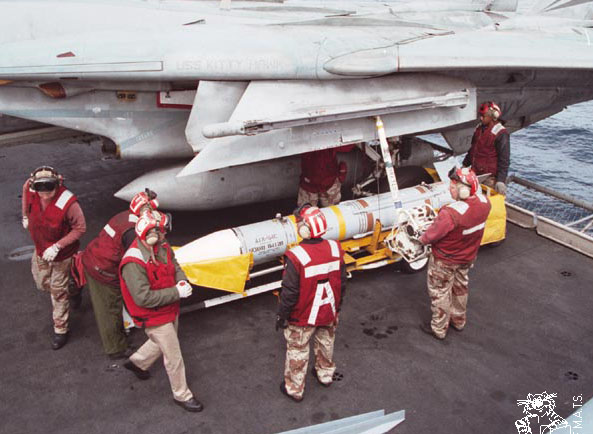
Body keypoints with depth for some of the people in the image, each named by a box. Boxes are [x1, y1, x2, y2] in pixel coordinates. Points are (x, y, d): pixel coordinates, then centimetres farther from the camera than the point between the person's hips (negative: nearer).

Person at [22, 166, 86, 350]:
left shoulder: (68, 203, -33)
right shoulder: (30, 189, -18)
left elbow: (80, 228, -24)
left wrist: (57, 247, -29)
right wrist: (25, 216, 13)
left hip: (62, 254, -6)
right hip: (40, 250, 6)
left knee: (58, 292, 6)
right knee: (43, 284, 24)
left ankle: (60, 330, 25)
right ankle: (72, 291, 53)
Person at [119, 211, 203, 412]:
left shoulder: (163, 248, -7)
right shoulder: (133, 263, -31)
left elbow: (175, 267, 9)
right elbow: (143, 298, -32)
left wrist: (182, 281, -14)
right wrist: (176, 292, -29)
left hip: (170, 309, 8)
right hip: (154, 317, -8)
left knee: (162, 343, 32)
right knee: (174, 357, 5)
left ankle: (137, 362, 57)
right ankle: (182, 395, 27)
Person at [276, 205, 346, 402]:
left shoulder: (296, 257, -30)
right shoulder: (335, 249, -13)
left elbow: (289, 292, -22)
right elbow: (342, 283, 0)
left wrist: (282, 315, -5)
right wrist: (337, 306, 16)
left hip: (303, 318, -5)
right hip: (329, 313, 5)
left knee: (297, 351, 15)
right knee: (325, 343, 28)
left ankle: (294, 389, 32)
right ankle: (325, 374, 50)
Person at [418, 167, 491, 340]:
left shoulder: (451, 213, -39)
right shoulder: (484, 203, -17)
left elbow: (434, 233, -24)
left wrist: (423, 239, -4)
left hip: (445, 261, -7)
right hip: (467, 257, 7)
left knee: (439, 292, 15)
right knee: (460, 288, 29)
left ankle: (439, 329, 33)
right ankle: (459, 320, 49)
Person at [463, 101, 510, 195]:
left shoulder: (501, 133, -12)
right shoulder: (479, 128, 12)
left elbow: (504, 160, -15)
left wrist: (501, 181, -22)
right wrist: (464, 165, 26)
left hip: (490, 177, -7)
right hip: (475, 173, 8)